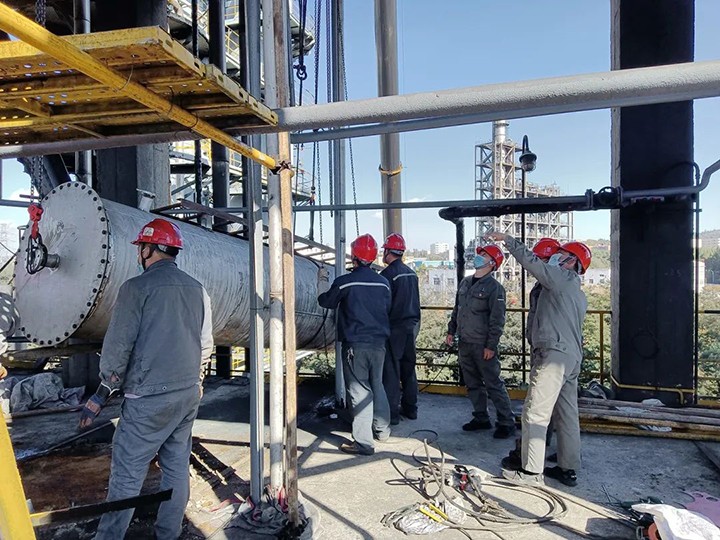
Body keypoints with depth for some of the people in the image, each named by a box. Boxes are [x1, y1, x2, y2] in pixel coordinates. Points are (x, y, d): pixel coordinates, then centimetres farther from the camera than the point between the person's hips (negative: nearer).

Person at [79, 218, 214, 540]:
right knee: (177, 467, 15)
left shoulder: (137, 287, -11)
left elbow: (117, 347, -12)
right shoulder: (196, 289, 6)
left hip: (148, 400, -6)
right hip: (189, 394, 6)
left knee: (127, 475, 4)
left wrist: (102, 393, -1)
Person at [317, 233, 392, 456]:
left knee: (359, 391, 0)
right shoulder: (383, 282, 1)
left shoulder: (344, 282, -12)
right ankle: (382, 429, 32)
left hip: (355, 345, -5)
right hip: (379, 343, 5)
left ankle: (363, 442, 3)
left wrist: (322, 280, 20)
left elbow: (325, 301, 4)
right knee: (377, 386, 20)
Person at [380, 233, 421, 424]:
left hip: (394, 328, -8)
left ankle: (392, 413, 3)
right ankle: (410, 408, 24)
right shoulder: (411, 273, 9)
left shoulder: (387, 274, -15)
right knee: (408, 368, 15)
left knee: (391, 371, -1)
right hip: (411, 326, 8)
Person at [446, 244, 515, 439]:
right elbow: (456, 310, 20)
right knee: (473, 384, 14)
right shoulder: (465, 283, 12)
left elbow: (498, 319, -13)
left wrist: (491, 345, -16)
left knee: (493, 384, -2)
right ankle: (481, 418, 26)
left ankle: (507, 422, 8)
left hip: (483, 346, -7)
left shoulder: (494, 287, -10)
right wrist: (452, 331, 14)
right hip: (464, 343, 7)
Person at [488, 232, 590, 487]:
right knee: (568, 414, 13)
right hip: (573, 356, 10)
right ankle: (568, 469, 21)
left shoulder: (560, 278, -6)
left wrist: (507, 239, 0)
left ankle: (531, 471, 0)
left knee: (535, 414, -5)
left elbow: (530, 260, -7)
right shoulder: (580, 296, 23)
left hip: (554, 355, -10)